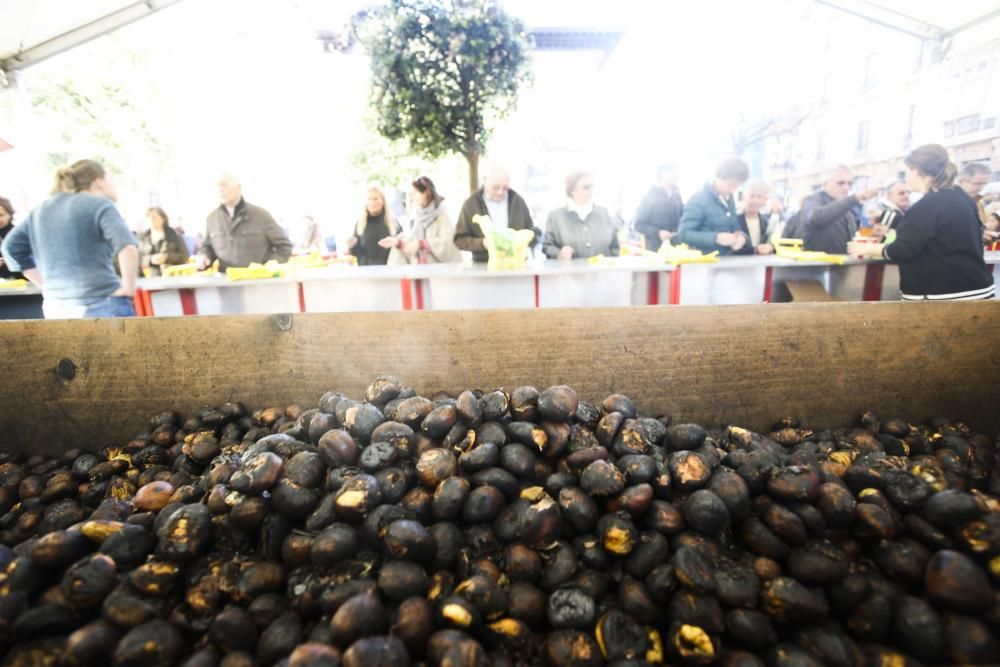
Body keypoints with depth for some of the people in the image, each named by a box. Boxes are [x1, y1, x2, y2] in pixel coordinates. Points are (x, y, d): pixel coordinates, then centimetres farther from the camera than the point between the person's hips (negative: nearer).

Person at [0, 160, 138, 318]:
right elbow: (126, 245, -21)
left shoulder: (42, 210, 18)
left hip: (55, 308, 7)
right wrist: (128, 287, -14)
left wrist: (48, 285, 18)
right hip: (100, 306, -7)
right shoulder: (100, 205, -3)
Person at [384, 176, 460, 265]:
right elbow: (414, 239, 13)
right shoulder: (419, 214, 9)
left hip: (441, 267, -5)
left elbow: (445, 242, -17)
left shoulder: (441, 213, -7)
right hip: (420, 267, 5)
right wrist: (398, 241, -2)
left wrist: (420, 244, -23)